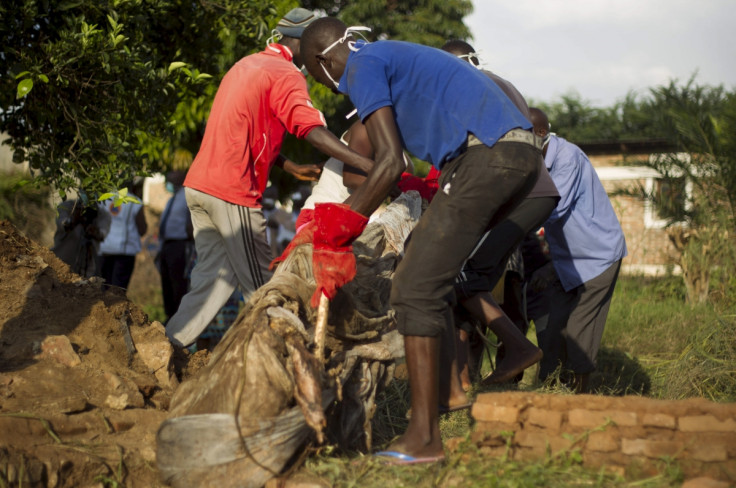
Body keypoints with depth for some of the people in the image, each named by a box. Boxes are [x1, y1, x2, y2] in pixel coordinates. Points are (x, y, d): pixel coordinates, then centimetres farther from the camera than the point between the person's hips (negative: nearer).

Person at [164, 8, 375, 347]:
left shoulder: (247, 65, 20)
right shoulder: (286, 74, -9)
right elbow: (311, 129, -25)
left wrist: (292, 168, 19)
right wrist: (367, 165, -34)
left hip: (199, 183, 8)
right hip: (232, 192, -8)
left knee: (214, 276, 12)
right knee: (259, 287, 0)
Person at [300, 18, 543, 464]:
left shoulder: (363, 66, 1)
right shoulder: (399, 56, 31)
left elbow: (391, 163, -10)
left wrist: (337, 234, -6)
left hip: (484, 156, -10)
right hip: (523, 154, 10)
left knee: (416, 289, -8)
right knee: (438, 272, 22)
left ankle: (424, 438, -10)